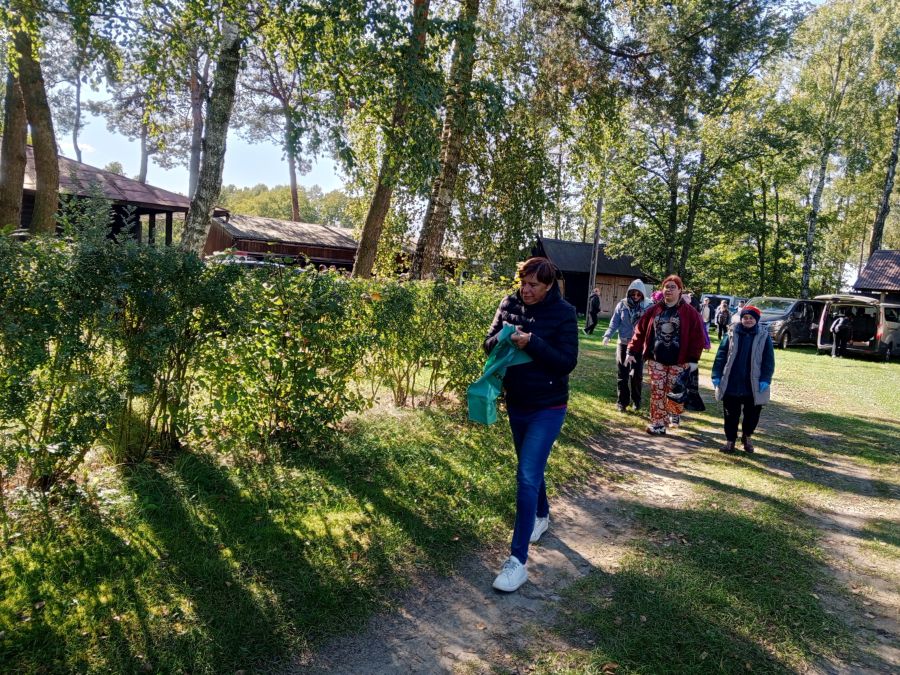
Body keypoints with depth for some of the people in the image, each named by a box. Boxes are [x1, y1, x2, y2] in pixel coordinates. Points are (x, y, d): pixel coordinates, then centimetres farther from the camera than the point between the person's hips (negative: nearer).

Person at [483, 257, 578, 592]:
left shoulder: (563, 313, -13)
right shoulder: (510, 304, -2)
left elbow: (567, 362, -17)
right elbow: (489, 343, 3)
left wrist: (532, 343, -29)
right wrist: (503, 339, -19)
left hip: (548, 407, -5)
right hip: (516, 403, 5)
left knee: (527, 476, -11)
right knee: (531, 468, 22)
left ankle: (517, 561, -6)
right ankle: (542, 516, 49)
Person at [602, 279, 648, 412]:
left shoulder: (646, 307, -2)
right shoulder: (622, 305, 0)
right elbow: (614, 322, 0)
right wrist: (608, 335, -14)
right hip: (623, 344, 1)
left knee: (636, 374, 2)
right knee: (622, 375, 6)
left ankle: (636, 400, 22)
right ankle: (622, 402, 15)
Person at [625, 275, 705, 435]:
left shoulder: (689, 312, -3)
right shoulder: (654, 310, 4)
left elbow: (697, 337, -5)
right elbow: (640, 331, 5)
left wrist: (693, 359, -10)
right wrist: (632, 352, 1)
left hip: (678, 361, -2)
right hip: (656, 359, 2)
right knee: (657, 392, 2)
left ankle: (675, 414, 34)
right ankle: (658, 423, 10)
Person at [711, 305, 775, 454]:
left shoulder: (764, 336, 1)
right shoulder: (732, 335, 2)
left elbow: (769, 360, -1)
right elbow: (721, 356, 3)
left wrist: (765, 379, -9)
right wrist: (717, 375, -4)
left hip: (753, 386, 0)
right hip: (731, 384, 0)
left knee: (752, 414, 10)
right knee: (731, 414, 6)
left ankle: (747, 435, 34)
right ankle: (730, 440, 18)